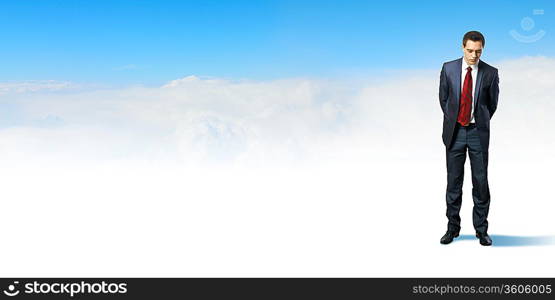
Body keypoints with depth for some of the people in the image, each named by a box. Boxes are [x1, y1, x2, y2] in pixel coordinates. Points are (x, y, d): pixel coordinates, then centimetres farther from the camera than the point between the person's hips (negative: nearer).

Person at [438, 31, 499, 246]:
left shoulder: (490, 73, -3)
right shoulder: (448, 68, 0)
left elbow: (492, 103, 9)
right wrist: (453, 120, 10)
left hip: (478, 132, -1)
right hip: (454, 131, 1)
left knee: (480, 181, 2)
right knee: (453, 180, 6)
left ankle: (481, 230, 13)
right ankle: (452, 227, 16)